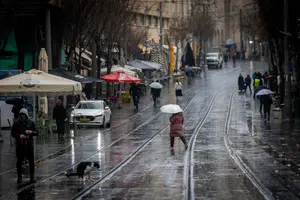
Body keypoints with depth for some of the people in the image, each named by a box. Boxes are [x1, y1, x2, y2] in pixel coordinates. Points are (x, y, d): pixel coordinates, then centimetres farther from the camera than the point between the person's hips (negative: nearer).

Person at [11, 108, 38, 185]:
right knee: (19, 161, 3)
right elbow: (13, 133, -1)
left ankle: (32, 176, 18)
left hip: (29, 145, 1)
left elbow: (36, 133, 2)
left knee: (31, 161, 5)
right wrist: (19, 136, -19)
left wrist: (31, 132, -19)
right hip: (20, 145, -1)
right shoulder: (16, 123, -2)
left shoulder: (31, 123, 1)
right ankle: (19, 177, 12)